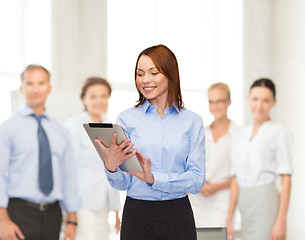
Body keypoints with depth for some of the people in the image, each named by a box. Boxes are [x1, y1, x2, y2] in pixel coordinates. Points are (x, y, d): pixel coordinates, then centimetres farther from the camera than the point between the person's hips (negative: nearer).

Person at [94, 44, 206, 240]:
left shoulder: (192, 121, 3)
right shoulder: (126, 119, 3)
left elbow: (197, 180, -5)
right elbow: (122, 184, 0)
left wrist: (153, 178, -16)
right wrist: (111, 167, -21)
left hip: (178, 218, 0)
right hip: (137, 214, 0)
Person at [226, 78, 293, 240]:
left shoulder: (280, 134, -3)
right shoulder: (240, 135, 15)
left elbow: (286, 180, -7)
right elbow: (236, 180, 15)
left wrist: (281, 221, -14)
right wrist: (229, 219, 11)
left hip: (266, 202, -6)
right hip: (245, 206, 7)